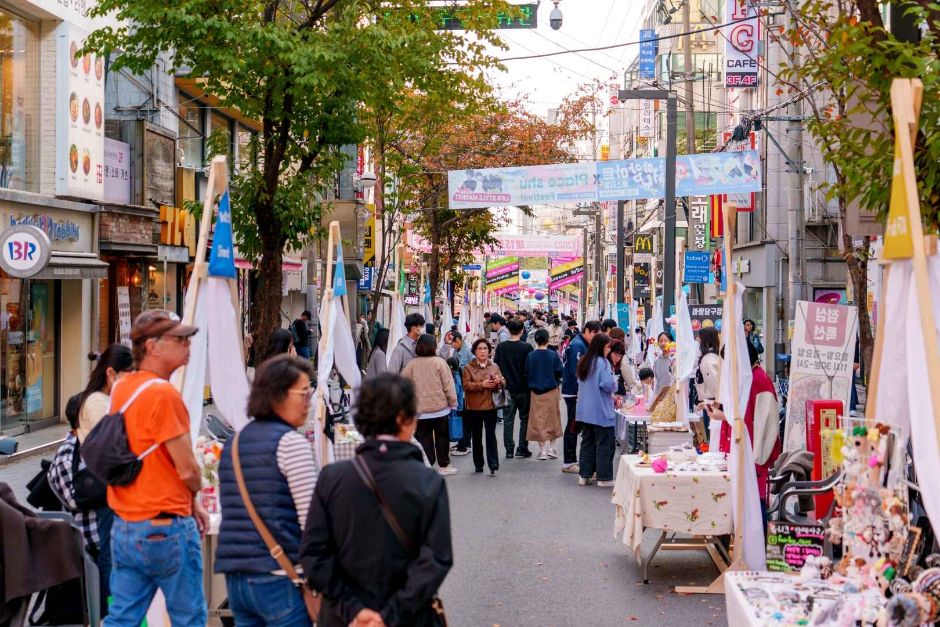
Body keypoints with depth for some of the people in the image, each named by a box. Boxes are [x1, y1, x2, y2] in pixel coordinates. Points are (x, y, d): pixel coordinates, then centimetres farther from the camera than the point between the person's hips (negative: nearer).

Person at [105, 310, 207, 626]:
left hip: (125, 526, 8)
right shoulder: (163, 393, -18)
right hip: (166, 528, -8)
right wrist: (194, 497, 6)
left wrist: (188, 502, 13)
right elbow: (187, 470, -16)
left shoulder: (121, 388, 7)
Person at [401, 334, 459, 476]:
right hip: (440, 408, -1)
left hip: (421, 409, 1)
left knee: (424, 438, 8)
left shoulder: (412, 364, -5)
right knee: (442, 437, 12)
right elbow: (448, 384, -10)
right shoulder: (439, 362, -11)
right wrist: (453, 402, -1)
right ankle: (443, 466, 19)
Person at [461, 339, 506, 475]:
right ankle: (478, 464, 17)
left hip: (490, 406, 1)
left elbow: (503, 382, 6)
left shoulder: (494, 366, 10)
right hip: (474, 407, -1)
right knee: (476, 437, 8)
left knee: (491, 434, -8)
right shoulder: (468, 368, 1)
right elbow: (466, 385, -10)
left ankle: (493, 464, -9)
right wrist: (482, 385, -21)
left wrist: (498, 381, -17)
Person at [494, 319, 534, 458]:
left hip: (507, 388, 2)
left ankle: (509, 450, 6)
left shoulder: (501, 347, -3)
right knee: (525, 418, 10)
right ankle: (522, 448, 7)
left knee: (508, 419, 8)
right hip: (523, 389, -2)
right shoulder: (526, 348, -11)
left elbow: (496, 366, 2)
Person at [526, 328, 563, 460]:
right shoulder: (553, 355, -10)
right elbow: (560, 371, -10)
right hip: (552, 391, -1)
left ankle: (543, 450, 5)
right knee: (552, 419, 12)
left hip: (536, 392, 1)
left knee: (539, 421, 7)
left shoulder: (530, 356, -6)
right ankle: (551, 449, 12)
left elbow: (526, 374, -2)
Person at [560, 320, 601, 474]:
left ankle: (571, 460, 20)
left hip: (575, 392, 10)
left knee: (575, 427, 13)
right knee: (573, 427, -4)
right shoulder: (578, 345, -17)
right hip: (574, 392, -10)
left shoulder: (583, 344, 14)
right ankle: (568, 463, 2)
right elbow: (576, 372, -23)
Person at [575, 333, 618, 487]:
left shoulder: (583, 361, 10)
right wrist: (614, 381, 2)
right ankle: (604, 478, 4)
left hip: (584, 410, 8)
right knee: (604, 444, 1)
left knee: (587, 442, 14)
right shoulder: (602, 363, -16)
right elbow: (609, 385, -23)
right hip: (601, 411, -8)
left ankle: (584, 475, 16)